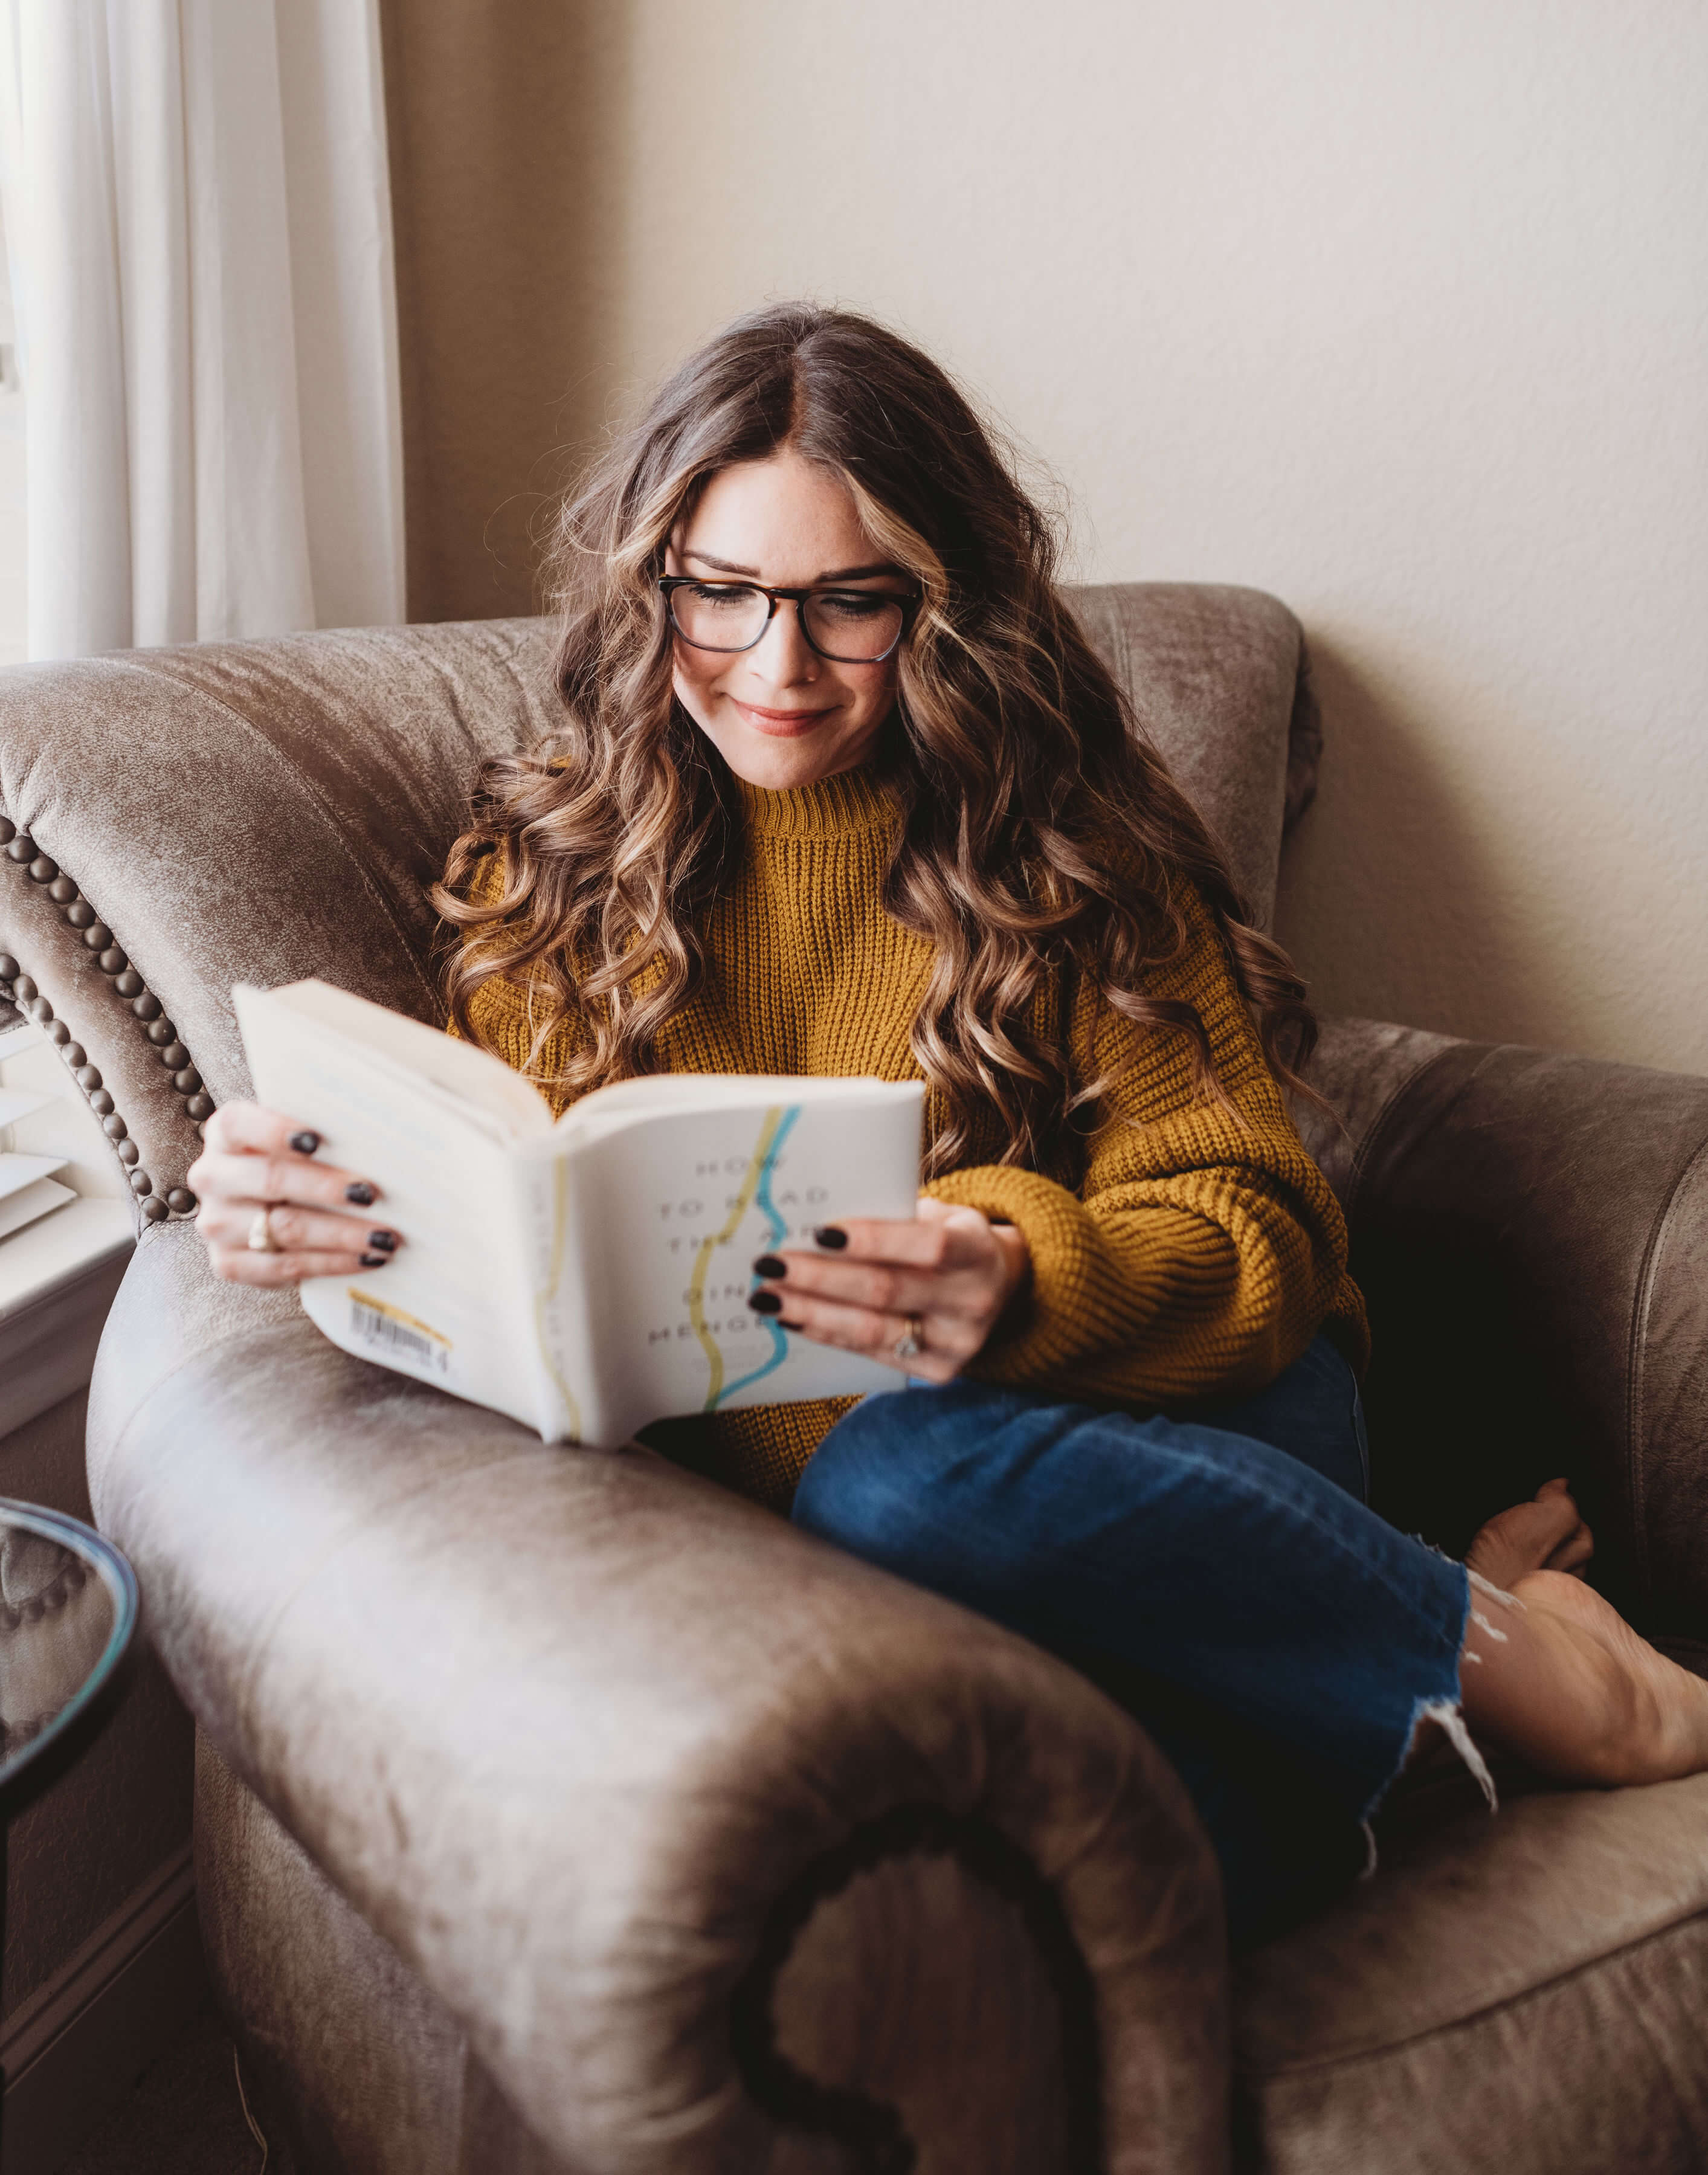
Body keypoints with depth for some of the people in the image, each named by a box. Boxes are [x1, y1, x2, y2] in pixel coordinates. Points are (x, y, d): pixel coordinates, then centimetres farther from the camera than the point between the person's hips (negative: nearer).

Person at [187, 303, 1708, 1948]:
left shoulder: (1070, 848, 1)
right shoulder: (551, 864, 8)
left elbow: (1251, 1229, -4)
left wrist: (1027, 1282, -26)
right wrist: (327, 1210, -17)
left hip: (1180, 1433, 0)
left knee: (903, 1476, -36)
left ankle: (1485, 1643, -11)